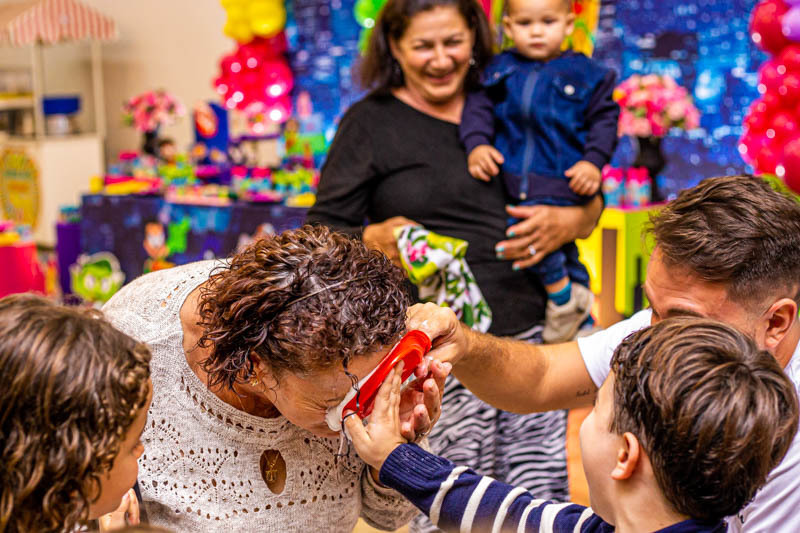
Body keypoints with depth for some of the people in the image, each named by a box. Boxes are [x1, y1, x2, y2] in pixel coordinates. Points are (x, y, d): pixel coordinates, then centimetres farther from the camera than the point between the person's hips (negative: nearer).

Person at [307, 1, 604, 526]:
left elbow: (592, 201, 20)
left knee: (545, 495, 2)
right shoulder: (370, 123, 5)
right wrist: (376, 239, -18)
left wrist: (568, 222, -2)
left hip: (526, 333, 4)